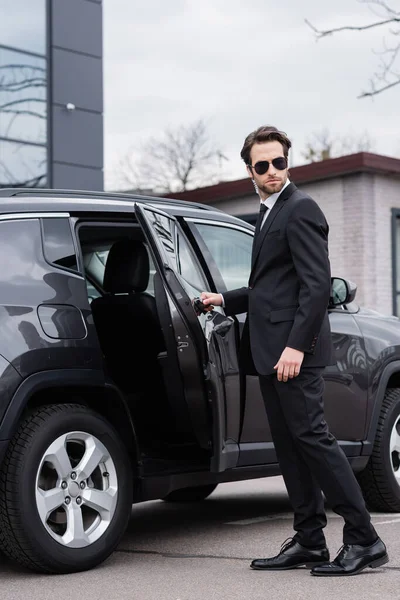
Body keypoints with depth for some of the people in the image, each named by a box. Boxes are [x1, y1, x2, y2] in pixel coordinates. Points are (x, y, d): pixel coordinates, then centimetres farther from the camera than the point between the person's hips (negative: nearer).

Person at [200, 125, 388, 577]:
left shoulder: (299, 209, -9)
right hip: (271, 352, 9)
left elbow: (317, 283, -17)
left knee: (310, 436, -10)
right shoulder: (269, 213, 20)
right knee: (289, 446, 9)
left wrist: (296, 345, -23)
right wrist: (226, 300, 20)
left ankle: (363, 540, -4)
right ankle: (309, 543, 15)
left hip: (293, 350, -9)